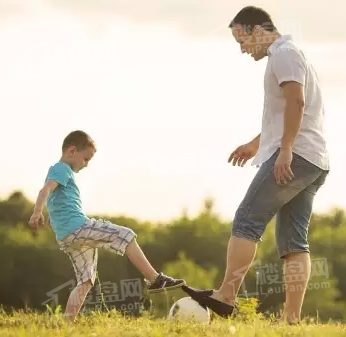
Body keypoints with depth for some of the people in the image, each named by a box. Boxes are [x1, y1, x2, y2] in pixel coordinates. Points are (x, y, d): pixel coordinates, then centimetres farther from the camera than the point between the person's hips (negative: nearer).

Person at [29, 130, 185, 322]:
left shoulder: (56, 170, 26)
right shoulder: (62, 169, -4)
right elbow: (45, 190, -21)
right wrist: (37, 213, -33)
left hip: (67, 238, 10)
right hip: (77, 227, -10)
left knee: (85, 282, 9)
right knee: (125, 236, -9)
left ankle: (67, 322, 1)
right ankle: (155, 279, -11)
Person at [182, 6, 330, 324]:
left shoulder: (284, 53, -6)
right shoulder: (291, 56, 26)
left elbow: (296, 101, -20)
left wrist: (285, 149, -23)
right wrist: (257, 143, 39)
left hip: (295, 156, -10)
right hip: (315, 163, 10)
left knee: (247, 221, -9)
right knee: (293, 241, 3)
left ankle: (225, 298, -11)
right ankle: (292, 319, -4)